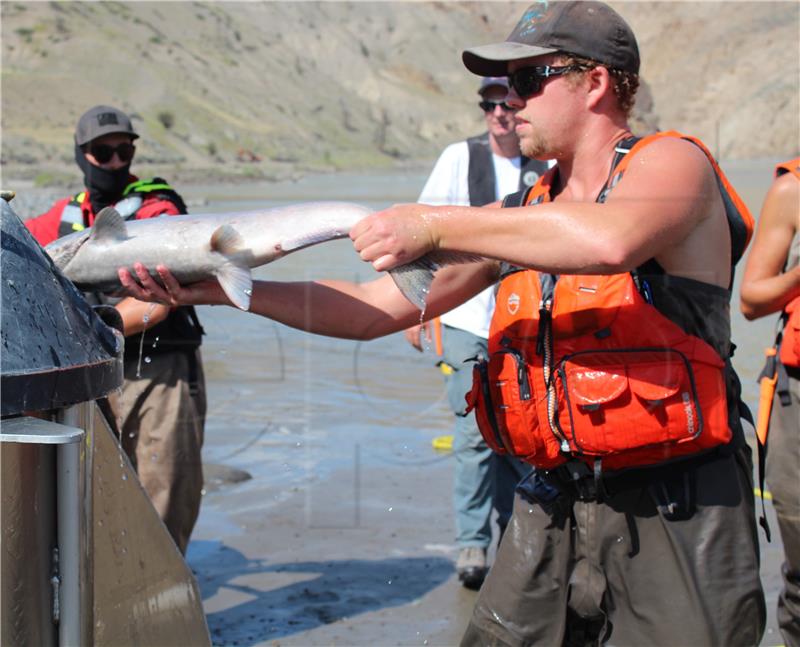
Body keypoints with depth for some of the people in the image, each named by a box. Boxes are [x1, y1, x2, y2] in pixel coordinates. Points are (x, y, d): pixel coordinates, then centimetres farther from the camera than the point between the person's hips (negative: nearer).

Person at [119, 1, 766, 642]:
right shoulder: (520, 215, 11)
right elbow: (373, 309, 10)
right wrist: (223, 290, 2)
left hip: (677, 517, -5)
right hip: (554, 510, 6)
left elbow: (609, 240, -32)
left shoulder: (672, 162, -7)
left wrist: (433, 225, -23)